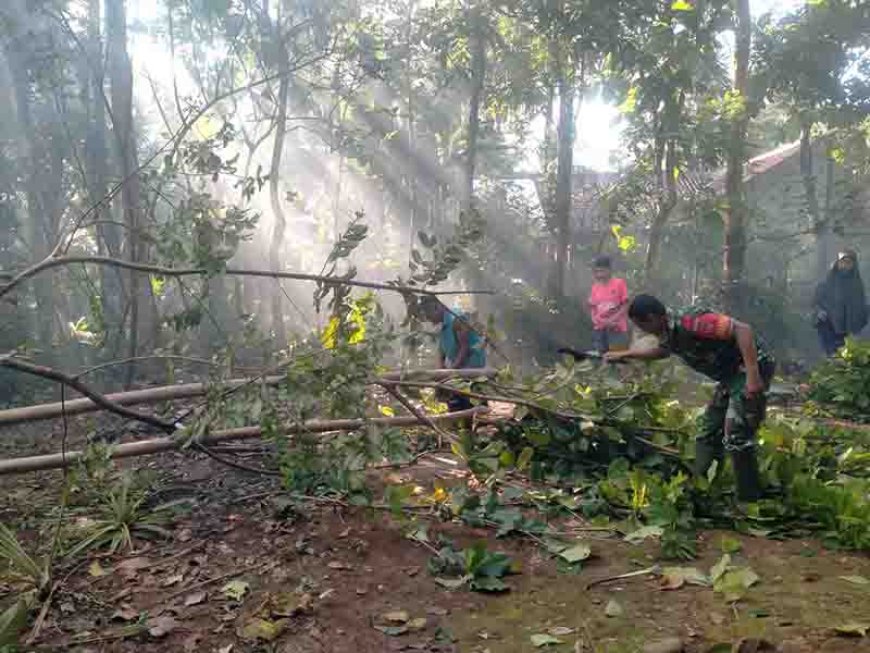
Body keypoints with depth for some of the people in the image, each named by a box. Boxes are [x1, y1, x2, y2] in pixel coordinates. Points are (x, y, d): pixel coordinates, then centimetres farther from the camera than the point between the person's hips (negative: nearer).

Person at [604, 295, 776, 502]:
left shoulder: (689, 322, -25)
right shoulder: (669, 333, 5)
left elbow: (743, 329, -29)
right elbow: (662, 351, 30)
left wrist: (753, 375, -34)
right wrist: (624, 354, 29)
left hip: (750, 369, -10)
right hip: (731, 374, 10)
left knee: (735, 437, -14)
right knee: (709, 434, 14)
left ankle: (750, 502, -3)